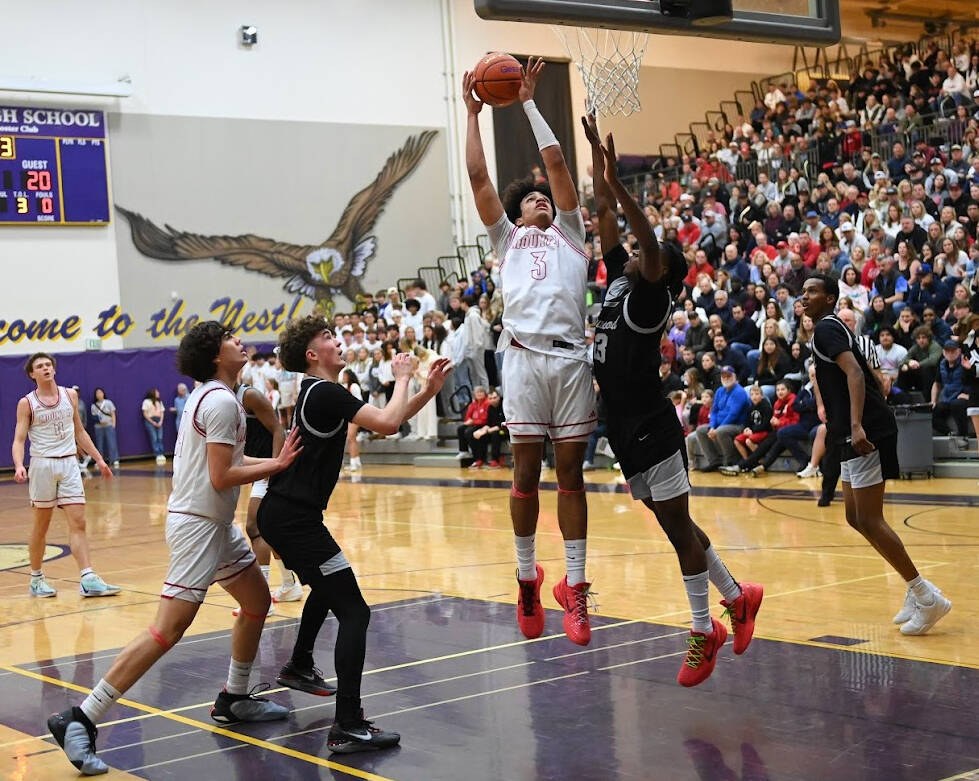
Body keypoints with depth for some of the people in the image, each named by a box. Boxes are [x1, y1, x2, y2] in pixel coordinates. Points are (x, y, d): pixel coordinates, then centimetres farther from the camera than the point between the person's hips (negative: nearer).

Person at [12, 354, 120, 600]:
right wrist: (19, 466, -24)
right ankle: (36, 579, 19)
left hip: (69, 463, 3)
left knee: (78, 523, -5)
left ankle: (88, 579, -10)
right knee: (41, 525, 6)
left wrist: (99, 459, 14)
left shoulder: (70, 395, 9)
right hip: (43, 465, -3)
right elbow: (19, 440, -6)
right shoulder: (27, 403, -2)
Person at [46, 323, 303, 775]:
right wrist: (277, 465, -11)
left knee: (257, 602, 19)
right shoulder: (222, 402, -17)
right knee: (168, 631, -14)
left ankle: (233, 700, 30)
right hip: (197, 525, -11)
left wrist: (279, 459, 14)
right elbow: (221, 478, -20)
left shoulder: (211, 396, 14)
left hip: (215, 523, 11)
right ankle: (80, 721, -14)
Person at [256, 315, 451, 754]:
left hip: (282, 514, 11)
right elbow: (387, 423, -25)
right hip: (294, 518, -11)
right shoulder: (325, 393, -15)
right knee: (353, 612, -13)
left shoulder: (319, 392, 15)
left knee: (325, 588, 35)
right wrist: (402, 378, -9)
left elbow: (389, 420, 19)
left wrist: (431, 387, 8)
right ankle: (348, 728, -19)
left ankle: (299, 668, 53)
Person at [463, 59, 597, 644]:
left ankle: (574, 587, 4)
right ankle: (527, 578, 13)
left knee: (571, 471, 2)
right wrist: (473, 113, 19)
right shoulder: (509, 238, 22)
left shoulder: (569, 233, 22)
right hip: (525, 356, 0)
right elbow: (478, 177, 15)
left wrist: (529, 102, 21)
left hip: (571, 358, 0)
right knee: (527, 471, 1)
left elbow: (557, 162, 16)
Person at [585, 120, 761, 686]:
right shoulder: (620, 279, 12)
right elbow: (606, 217, 12)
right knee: (673, 523, 15)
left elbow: (651, 244, -28)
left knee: (677, 524, -2)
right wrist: (597, 152, 6)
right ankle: (738, 597, 28)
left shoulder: (651, 295, -9)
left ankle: (704, 631, 7)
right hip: (626, 426, 9)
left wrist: (617, 184, -34)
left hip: (651, 427, -9)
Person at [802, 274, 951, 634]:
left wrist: (856, 425, -34)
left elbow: (854, 371, -24)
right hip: (857, 434, 10)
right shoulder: (834, 328, 21)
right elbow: (858, 374, 28)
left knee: (869, 520, -10)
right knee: (856, 517, 13)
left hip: (867, 433, -10)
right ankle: (917, 591, 16)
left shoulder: (826, 328, -9)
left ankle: (927, 598, -5)